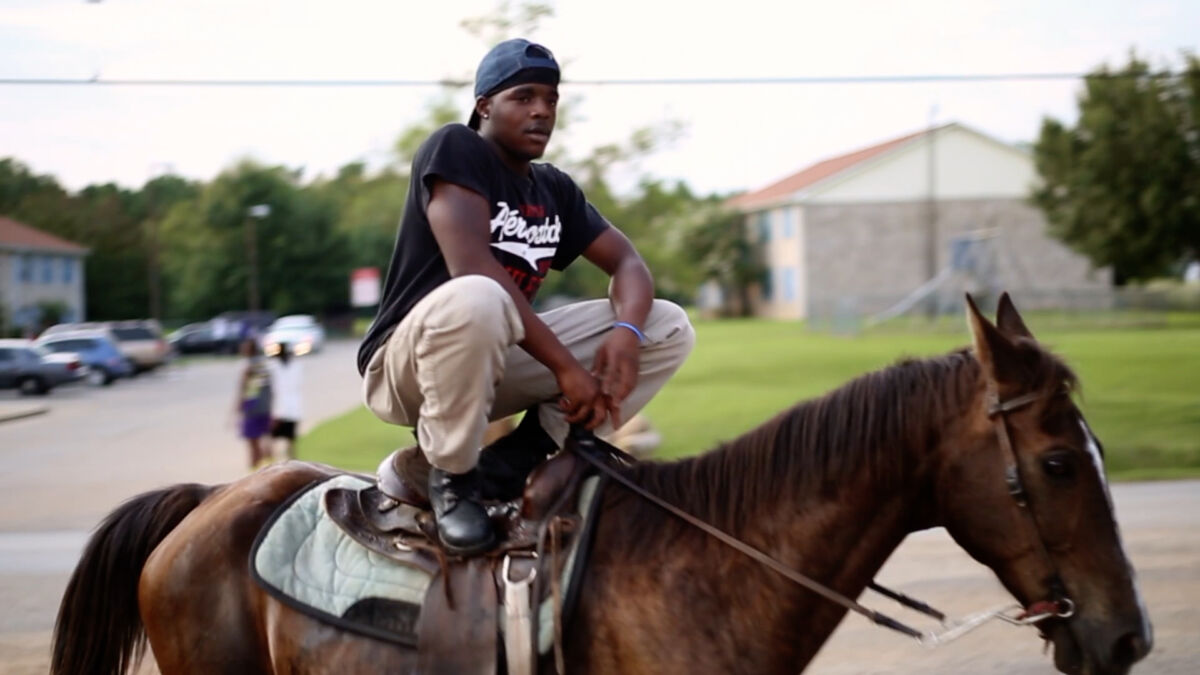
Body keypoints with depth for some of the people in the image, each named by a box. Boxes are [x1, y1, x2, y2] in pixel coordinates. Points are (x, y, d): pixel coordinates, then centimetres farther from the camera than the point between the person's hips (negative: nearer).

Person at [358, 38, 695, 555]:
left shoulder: (556, 189, 11)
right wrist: (566, 367, -27)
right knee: (474, 300, -42)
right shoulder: (455, 148, -12)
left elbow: (627, 262, 6)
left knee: (670, 329, 0)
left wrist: (627, 330, -19)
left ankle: (511, 462, -9)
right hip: (403, 369, -7)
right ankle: (450, 477, -16)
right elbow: (472, 267, -26)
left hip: (496, 365, 7)